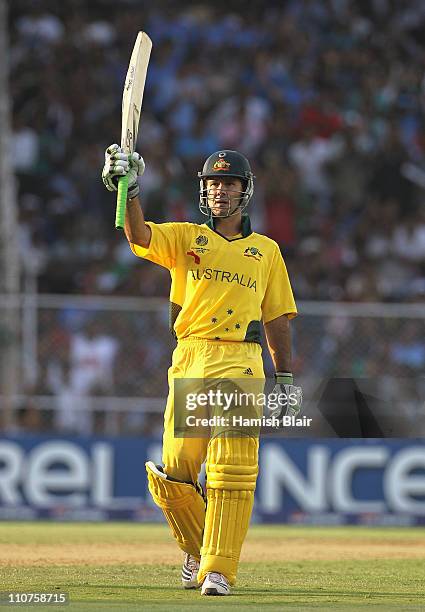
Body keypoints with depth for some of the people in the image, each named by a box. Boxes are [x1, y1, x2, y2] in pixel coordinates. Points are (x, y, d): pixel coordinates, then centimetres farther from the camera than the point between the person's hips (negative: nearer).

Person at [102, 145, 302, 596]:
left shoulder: (266, 251, 17)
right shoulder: (185, 238, 15)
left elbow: (277, 320, 17)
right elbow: (139, 235, -5)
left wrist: (286, 378, 11)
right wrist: (129, 188, -22)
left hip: (239, 363, -1)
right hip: (189, 360, 1)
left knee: (230, 470, -11)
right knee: (174, 472, -1)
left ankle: (219, 569, -11)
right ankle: (197, 550, 23)